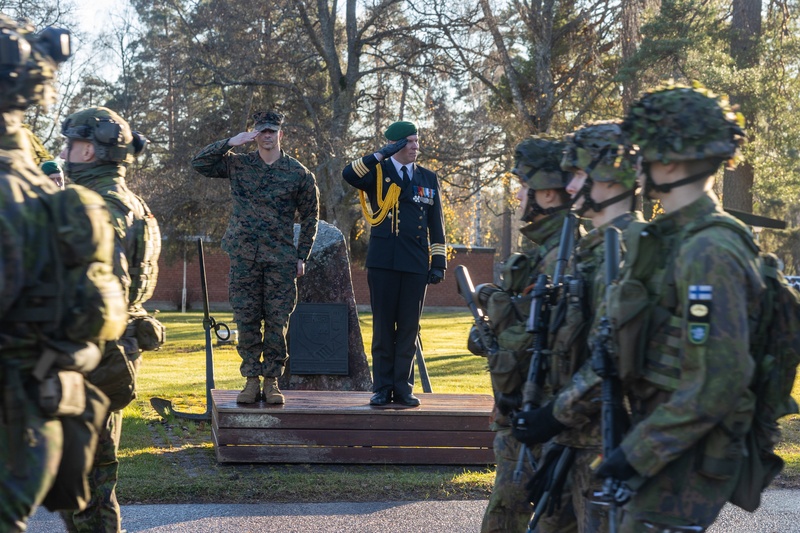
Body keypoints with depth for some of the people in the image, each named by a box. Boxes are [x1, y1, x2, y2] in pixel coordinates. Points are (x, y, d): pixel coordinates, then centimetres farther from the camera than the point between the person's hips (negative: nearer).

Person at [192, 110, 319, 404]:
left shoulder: (298, 173, 4)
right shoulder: (238, 164, 7)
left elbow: (309, 216, 10)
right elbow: (199, 163, 3)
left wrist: (302, 256, 5)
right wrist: (231, 142, -7)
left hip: (281, 259, -1)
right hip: (244, 256, 1)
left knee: (277, 322, 0)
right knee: (246, 320, 1)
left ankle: (272, 381, 7)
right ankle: (252, 380, 8)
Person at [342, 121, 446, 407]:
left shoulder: (429, 179, 14)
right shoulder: (377, 173, 4)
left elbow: (436, 226, 14)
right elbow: (349, 174, -18)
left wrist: (439, 262, 7)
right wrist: (382, 154, -18)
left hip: (416, 265, 2)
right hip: (383, 263, -2)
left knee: (409, 329, 3)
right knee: (383, 327, 2)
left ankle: (403, 388, 9)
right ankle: (382, 389, 8)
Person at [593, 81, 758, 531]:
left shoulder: (708, 251, -20)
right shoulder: (674, 238, 12)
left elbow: (717, 382, -25)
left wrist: (638, 454, -21)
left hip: (687, 456, -10)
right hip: (670, 441, 10)